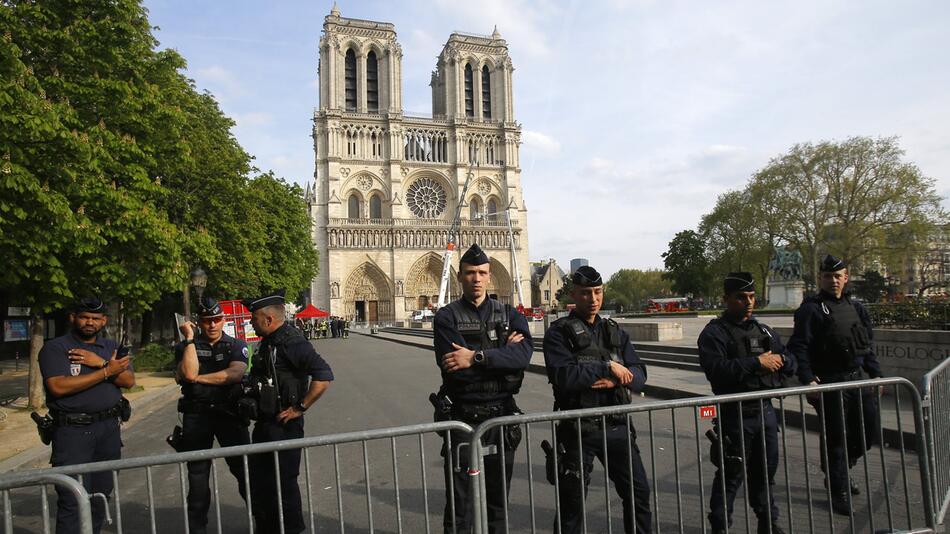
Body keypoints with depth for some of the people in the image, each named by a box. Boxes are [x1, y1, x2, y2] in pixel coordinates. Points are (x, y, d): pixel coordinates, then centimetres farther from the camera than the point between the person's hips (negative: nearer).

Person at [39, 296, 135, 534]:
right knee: (74, 500, -6)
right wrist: (107, 372, -16)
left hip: (108, 428, 5)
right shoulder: (55, 348, -4)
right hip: (72, 430, -5)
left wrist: (100, 362, -15)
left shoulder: (112, 347, 11)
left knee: (101, 494, 13)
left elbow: (129, 380, -1)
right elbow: (58, 387, -17)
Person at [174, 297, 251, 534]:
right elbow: (188, 373, -15)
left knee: (244, 467, 5)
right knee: (197, 474, 12)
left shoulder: (236, 346, 3)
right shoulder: (186, 347, 5)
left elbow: (235, 374, -15)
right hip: (196, 415, 1)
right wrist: (190, 338, -13)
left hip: (230, 413, -1)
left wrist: (199, 378, -12)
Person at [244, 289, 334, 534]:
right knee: (258, 480, 19)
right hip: (264, 423, 9)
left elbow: (324, 376, -29)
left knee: (283, 482, 4)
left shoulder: (291, 342, -21)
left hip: (283, 425, -9)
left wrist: (300, 408, -22)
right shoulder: (268, 342, 9)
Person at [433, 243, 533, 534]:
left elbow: (523, 354, -14)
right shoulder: (447, 317, -3)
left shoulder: (510, 314, 5)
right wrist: (502, 351, -13)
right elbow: (453, 365, -18)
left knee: (498, 501, 17)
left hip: (502, 416, 3)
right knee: (460, 504, 5)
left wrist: (476, 357, -24)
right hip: (463, 418, -3)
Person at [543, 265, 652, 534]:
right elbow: (562, 376, -20)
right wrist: (607, 367, -17)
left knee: (639, 492, 12)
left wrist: (615, 381, -16)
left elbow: (639, 376, 4)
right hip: (578, 429, -4)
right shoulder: (559, 332, -5)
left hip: (617, 426, 4)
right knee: (572, 503, 9)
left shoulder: (615, 332, 11)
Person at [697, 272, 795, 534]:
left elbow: (791, 364, 15)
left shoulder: (764, 331, 14)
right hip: (735, 414, -6)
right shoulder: (714, 333, -9)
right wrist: (756, 362, -22)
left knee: (766, 470, 18)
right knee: (730, 476, 1)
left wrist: (780, 360, -8)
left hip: (766, 411, 7)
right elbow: (716, 369, -24)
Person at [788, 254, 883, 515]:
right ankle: (839, 492, 14)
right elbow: (798, 347, -14)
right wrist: (807, 379, -22)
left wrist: (876, 374, 14)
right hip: (829, 383, -7)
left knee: (871, 427, 11)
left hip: (857, 379, 7)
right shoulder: (811, 309, -8)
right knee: (836, 437, -1)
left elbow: (868, 344, 20)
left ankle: (839, 470, 34)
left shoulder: (855, 308, 14)